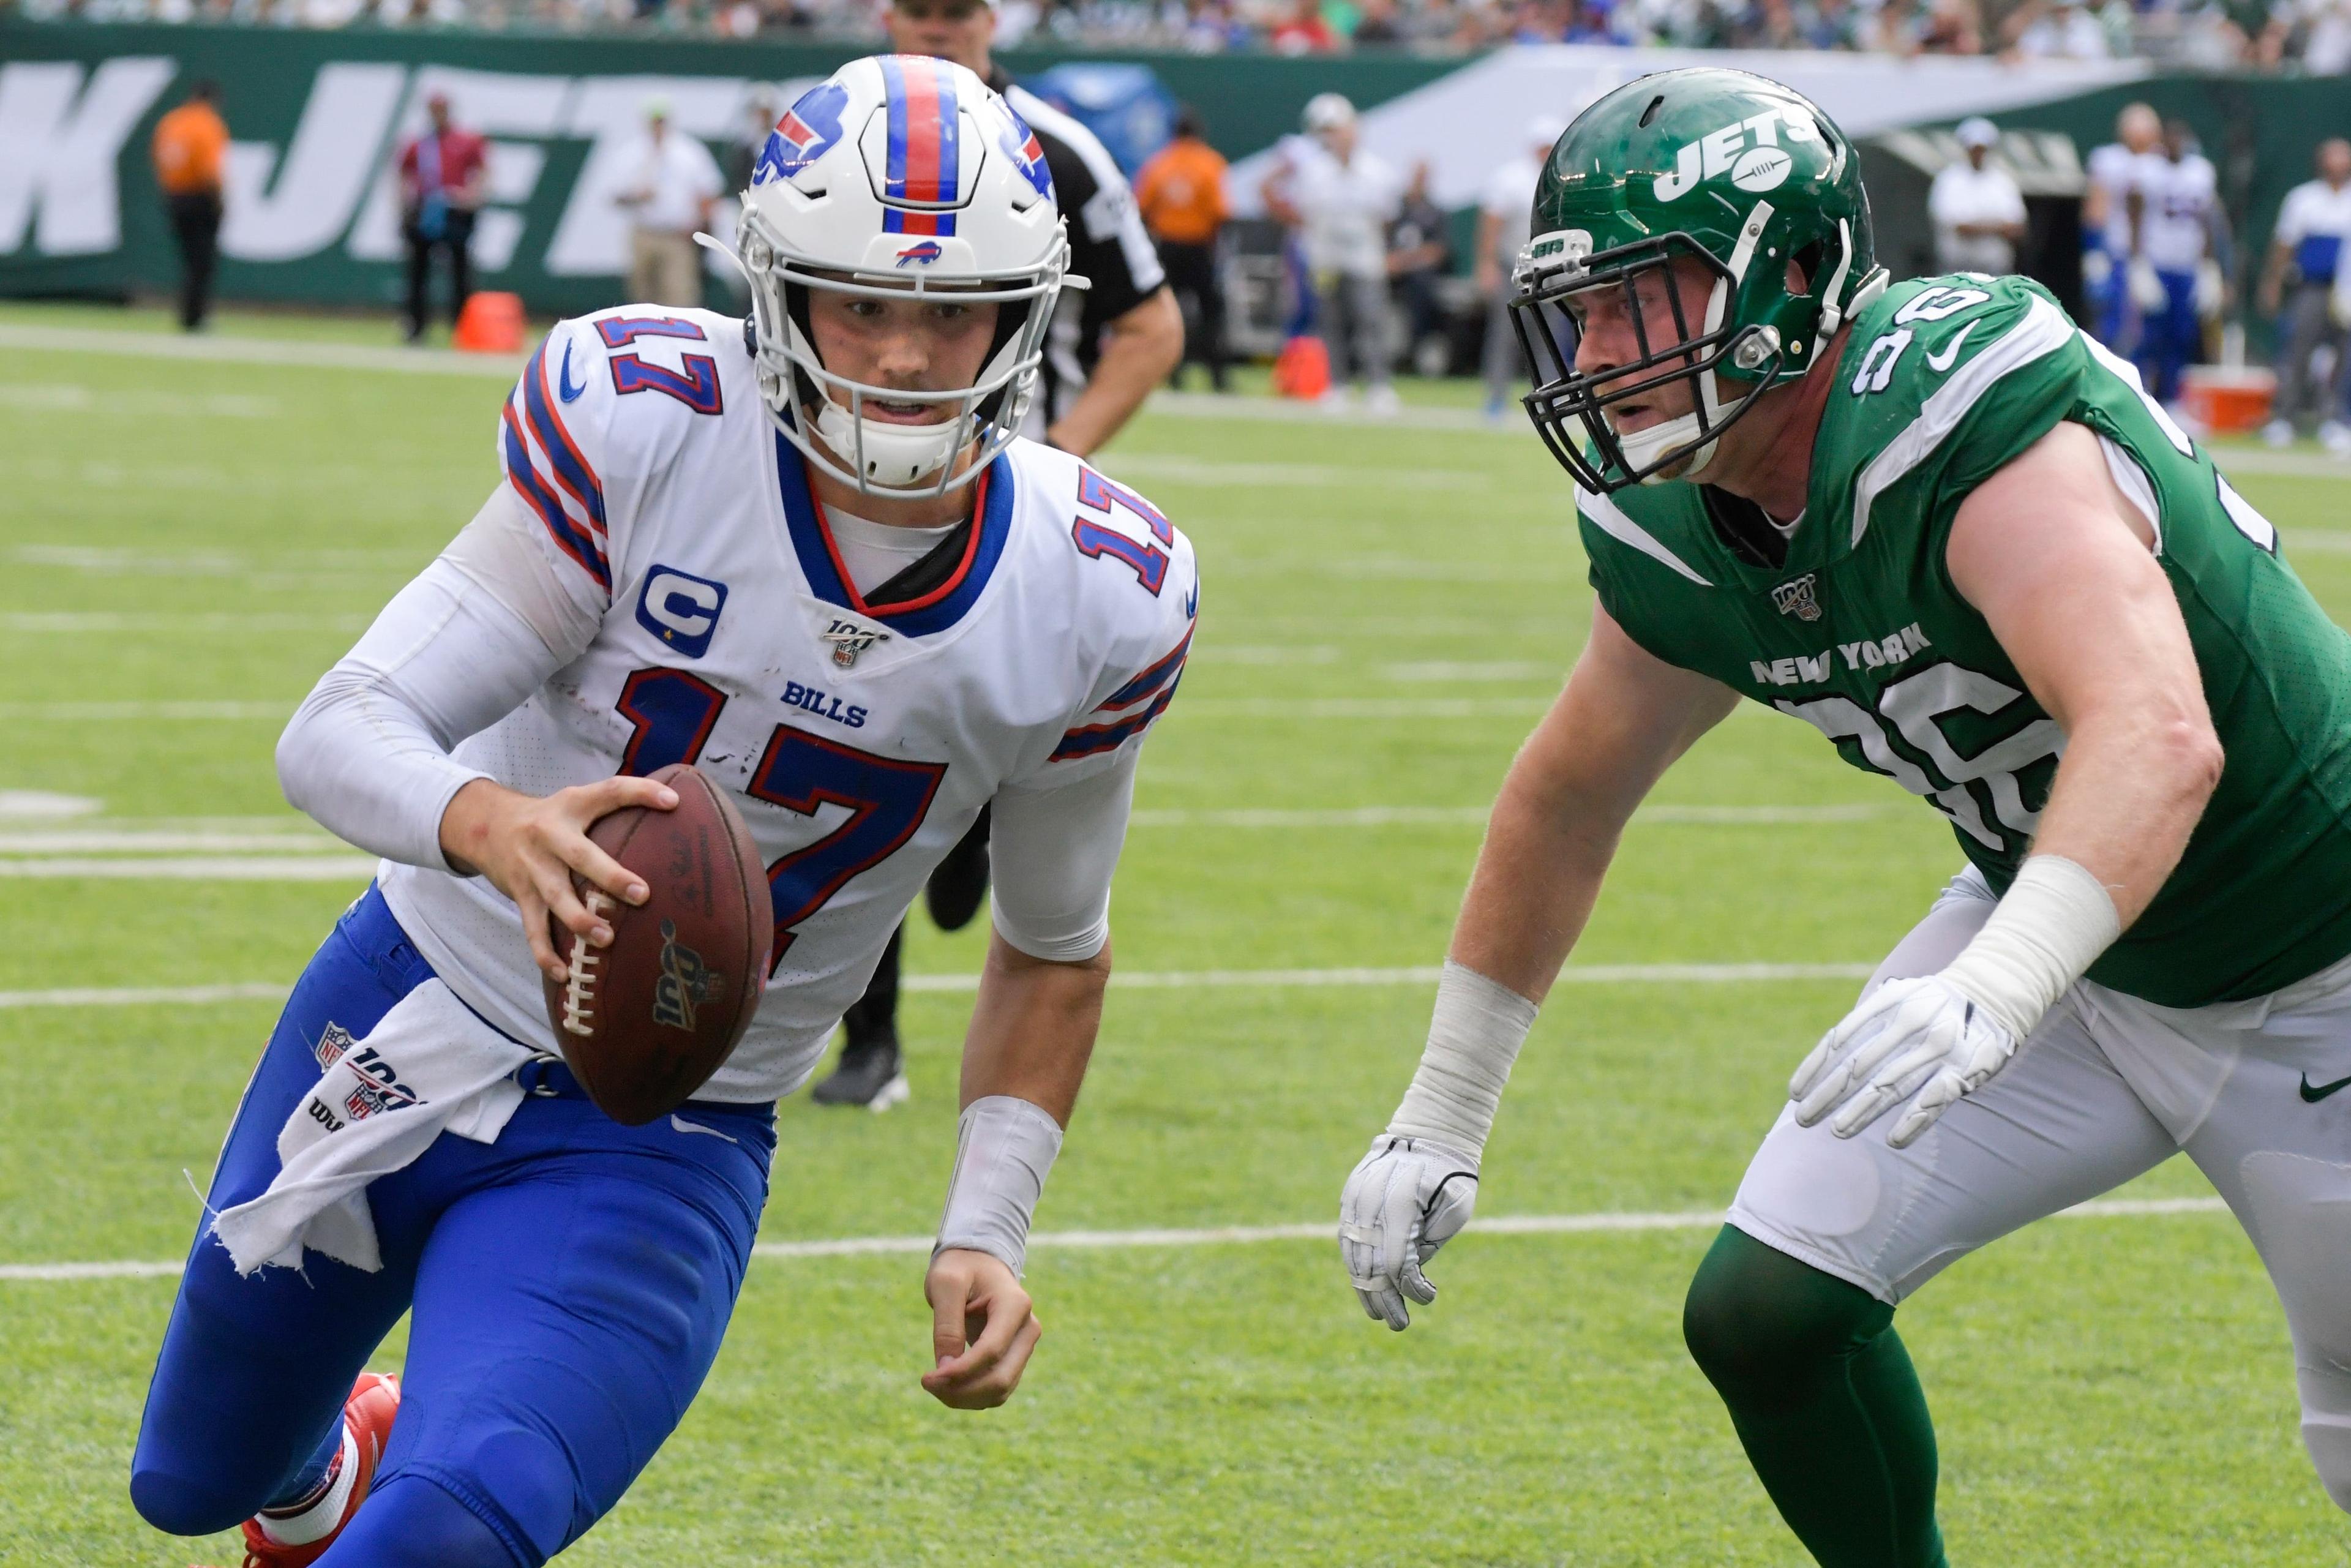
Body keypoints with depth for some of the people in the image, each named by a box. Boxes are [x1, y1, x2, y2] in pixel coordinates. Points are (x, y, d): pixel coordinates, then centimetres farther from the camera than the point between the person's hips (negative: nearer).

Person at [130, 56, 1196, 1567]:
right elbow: (340, 732, -24)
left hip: (659, 1150, -1)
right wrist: (496, 826, -46)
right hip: (421, 1013, 1)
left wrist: (987, 1233, -8)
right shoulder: (650, 423, -21)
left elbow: (1054, 950, 4)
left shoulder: (1095, 602, -14)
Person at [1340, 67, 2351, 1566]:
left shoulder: (1962, 419, -34)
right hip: (2053, 926, 7)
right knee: (1768, 1313, -6)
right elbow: (1570, 795, 10)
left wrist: (1997, 988, -63)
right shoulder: (1677, 542, -9)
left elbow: (2159, 737, -48)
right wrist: (1440, 1119, 13)